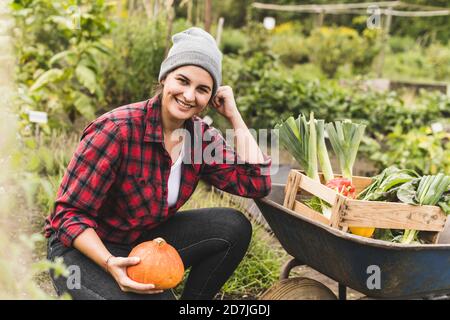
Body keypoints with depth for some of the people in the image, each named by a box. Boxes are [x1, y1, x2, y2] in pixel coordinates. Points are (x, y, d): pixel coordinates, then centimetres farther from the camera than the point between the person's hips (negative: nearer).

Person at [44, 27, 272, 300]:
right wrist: (111, 264, -36)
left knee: (234, 227, -12)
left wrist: (234, 115, -14)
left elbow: (257, 183, -13)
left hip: (145, 241, 6)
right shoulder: (117, 129, -24)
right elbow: (70, 215, -21)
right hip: (85, 247, -6)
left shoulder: (203, 136, -5)